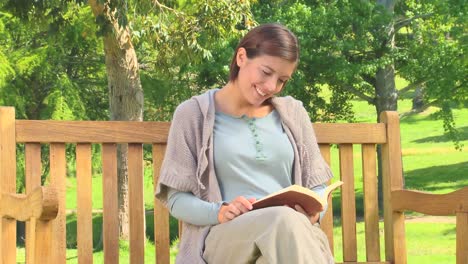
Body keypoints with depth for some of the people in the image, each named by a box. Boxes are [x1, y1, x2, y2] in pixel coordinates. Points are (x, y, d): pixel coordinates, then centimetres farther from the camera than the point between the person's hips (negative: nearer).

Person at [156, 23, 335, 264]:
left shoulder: (292, 113, 17)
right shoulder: (194, 113, 7)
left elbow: (316, 184, 20)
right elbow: (176, 198, 3)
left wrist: (313, 210, -4)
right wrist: (219, 213, -17)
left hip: (294, 232, 3)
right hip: (224, 236, -3)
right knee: (284, 220, -37)